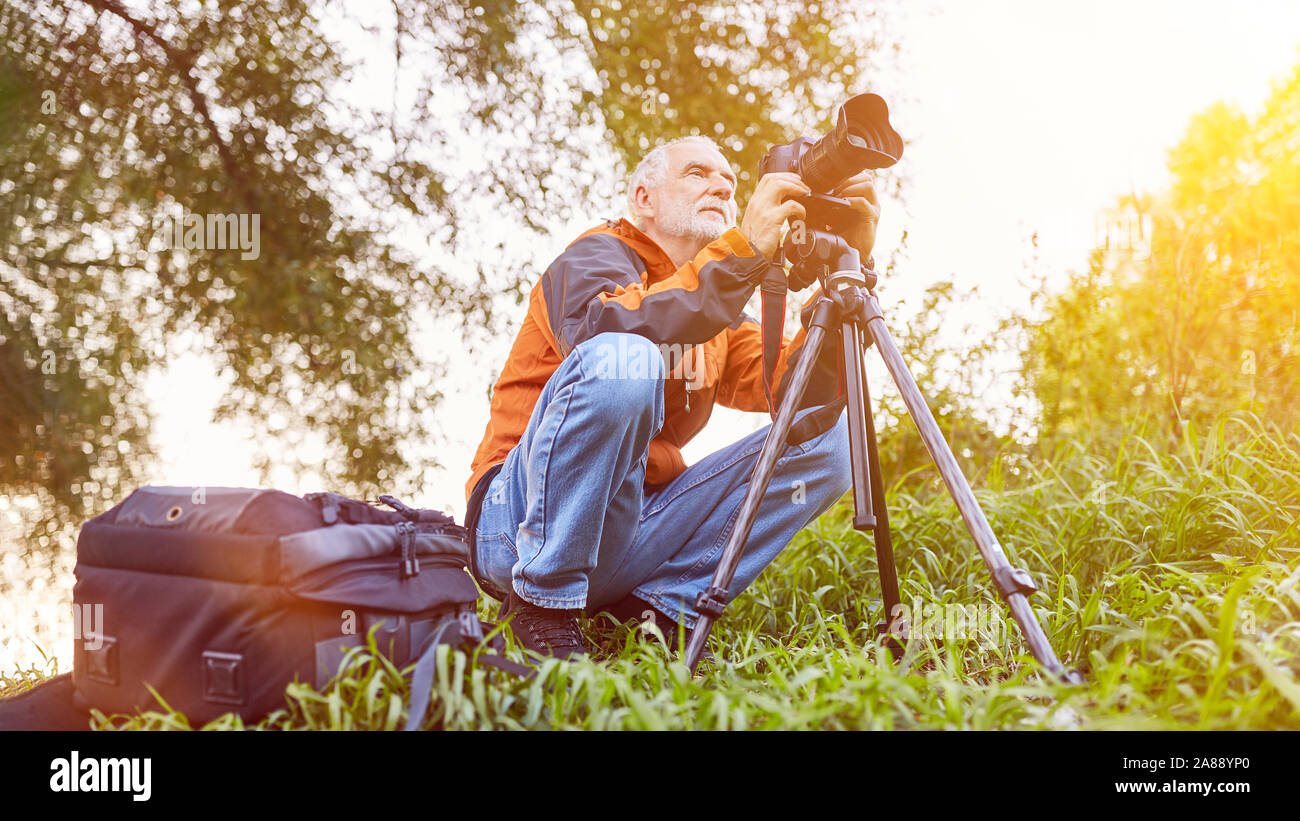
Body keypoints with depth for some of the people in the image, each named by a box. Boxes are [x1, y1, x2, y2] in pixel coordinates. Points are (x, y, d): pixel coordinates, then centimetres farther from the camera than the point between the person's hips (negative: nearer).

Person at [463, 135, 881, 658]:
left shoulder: (721, 320, 19)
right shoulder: (599, 253, 0)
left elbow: (797, 393, 0)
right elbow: (606, 326, -26)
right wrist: (745, 248, -29)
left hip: (635, 528, 6)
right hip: (523, 515, -6)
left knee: (825, 439, -3)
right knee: (623, 360, -32)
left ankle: (657, 606, -9)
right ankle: (543, 606, -20)